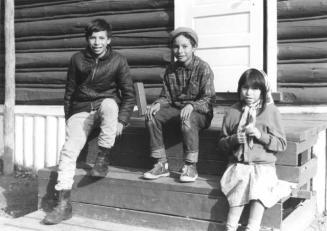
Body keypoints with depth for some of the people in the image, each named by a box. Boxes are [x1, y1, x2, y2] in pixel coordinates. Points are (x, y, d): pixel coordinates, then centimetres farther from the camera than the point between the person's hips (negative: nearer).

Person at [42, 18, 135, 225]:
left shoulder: (118, 61, -2)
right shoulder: (78, 59, 4)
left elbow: (129, 95, -2)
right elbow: (69, 92, 11)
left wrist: (121, 121, -13)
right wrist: (68, 120, 7)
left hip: (107, 107, -1)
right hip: (81, 111, 2)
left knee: (109, 104, -37)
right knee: (69, 149, -20)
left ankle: (103, 159, -23)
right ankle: (64, 204, -16)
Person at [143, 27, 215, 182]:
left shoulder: (203, 68, -8)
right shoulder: (171, 69, 8)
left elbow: (208, 99, -14)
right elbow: (166, 96, 10)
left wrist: (191, 106, -32)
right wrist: (158, 104, -13)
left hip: (199, 112, -5)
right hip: (175, 109, 5)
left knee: (187, 119, -38)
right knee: (151, 116, -19)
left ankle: (190, 167, -26)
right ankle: (161, 165, -15)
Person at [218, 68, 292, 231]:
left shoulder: (271, 111, 2)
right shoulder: (232, 112, 8)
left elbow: (281, 144, 1)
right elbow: (221, 144, 14)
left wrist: (260, 135, -14)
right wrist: (233, 140, -8)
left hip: (263, 165, -1)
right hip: (238, 164, 1)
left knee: (259, 186, -31)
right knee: (241, 185, -29)